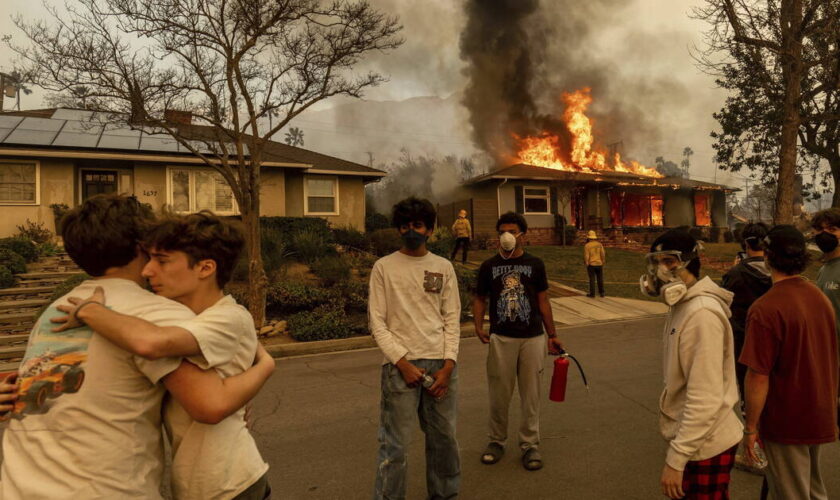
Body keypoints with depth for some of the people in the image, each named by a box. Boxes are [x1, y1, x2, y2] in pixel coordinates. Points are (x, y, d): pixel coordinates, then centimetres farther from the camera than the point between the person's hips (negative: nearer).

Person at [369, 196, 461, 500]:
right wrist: (402, 362, -11)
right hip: (400, 364, -3)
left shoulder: (443, 267, 8)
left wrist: (448, 365, -4)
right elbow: (377, 322, -2)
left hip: (440, 363, 3)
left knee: (444, 437, 13)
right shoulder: (383, 267, 1)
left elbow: (452, 319, 7)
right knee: (395, 444, -1)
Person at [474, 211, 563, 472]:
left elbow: (543, 301, 8)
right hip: (501, 338, 0)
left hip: (533, 338, 0)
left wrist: (552, 335, 8)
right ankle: (496, 441, 25)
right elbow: (480, 299, 8)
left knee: (531, 394, 7)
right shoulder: (489, 266, 3)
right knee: (499, 393, 7)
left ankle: (530, 444, 22)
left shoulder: (535, 264, 4)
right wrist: (479, 327, -8)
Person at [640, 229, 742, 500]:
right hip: (690, 438, 9)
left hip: (704, 446, -9)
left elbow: (705, 399, -27)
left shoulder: (702, 314, -24)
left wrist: (675, 458, -24)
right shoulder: (682, 305, 6)